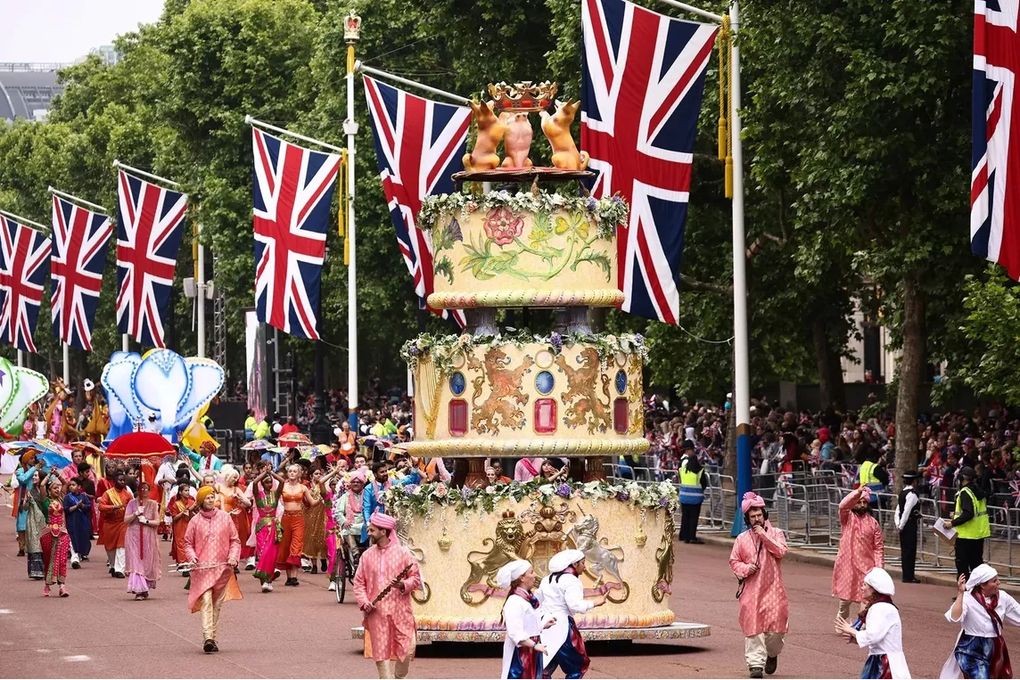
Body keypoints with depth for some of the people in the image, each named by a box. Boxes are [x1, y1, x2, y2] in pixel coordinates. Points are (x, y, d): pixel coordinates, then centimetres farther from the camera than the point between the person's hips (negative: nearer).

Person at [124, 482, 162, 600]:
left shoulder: (153, 504, 5)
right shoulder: (132, 503, 6)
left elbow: (157, 522, 1)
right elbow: (126, 520, 1)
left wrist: (147, 521, -14)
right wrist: (136, 514, -13)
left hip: (149, 538, 1)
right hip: (134, 536, -1)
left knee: (148, 563, 3)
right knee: (136, 562, -9)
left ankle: (145, 588, 16)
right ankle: (139, 590, -12)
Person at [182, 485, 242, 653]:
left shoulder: (225, 518, 5)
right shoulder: (195, 521, 3)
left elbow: (235, 540, 9)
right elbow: (188, 543, 9)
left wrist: (233, 557, -7)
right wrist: (191, 557, -10)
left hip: (222, 568, 2)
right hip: (202, 568, -2)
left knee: (217, 604, 8)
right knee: (206, 602, -15)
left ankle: (212, 638, 17)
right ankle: (208, 638, -24)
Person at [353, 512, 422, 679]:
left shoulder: (403, 553, 2)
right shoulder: (367, 556, 9)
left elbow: (416, 577, 4)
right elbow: (359, 582, 10)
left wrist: (403, 585, -17)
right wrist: (363, 602, -6)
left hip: (400, 611, -2)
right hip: (377, 613, 2)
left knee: (406, 649, -5)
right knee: (381, 652, -1)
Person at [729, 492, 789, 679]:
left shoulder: (775, 533, 7)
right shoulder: (742, 539, 8)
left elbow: (781, 551, -9)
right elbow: (734, 561, 11)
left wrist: (764, 536, -13)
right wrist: (745, 568, -9)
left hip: (772, 588, 0)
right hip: (751, 589, 1)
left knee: (776, 624, -3)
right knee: (753, 627, -7)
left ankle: (772, 654, 25)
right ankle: (756, 663, -4)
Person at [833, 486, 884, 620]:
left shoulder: (873, 523, 4)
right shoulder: (847, 517, 1)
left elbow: (879, 547, 2)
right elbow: (843, 505, -23)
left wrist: (879, 568, -7)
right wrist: (858, 492, -35)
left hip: (866, 566, 0)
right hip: (847, 565, 0)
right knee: (844, 599, 9)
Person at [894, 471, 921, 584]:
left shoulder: (902, 493, 12)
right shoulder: (912, 494, -15)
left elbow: (898, 511, 12)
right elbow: (906, 511, -20)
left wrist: (898, 524, 6)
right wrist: (901, 526, -13)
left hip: (904, 527, 8)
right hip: (911, 525, -8)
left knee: (905, 550, 13)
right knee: (910, 551, -4)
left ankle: (908, 575, 19)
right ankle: (908, 576, -2)